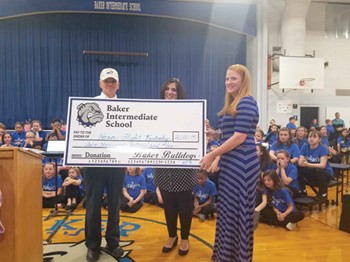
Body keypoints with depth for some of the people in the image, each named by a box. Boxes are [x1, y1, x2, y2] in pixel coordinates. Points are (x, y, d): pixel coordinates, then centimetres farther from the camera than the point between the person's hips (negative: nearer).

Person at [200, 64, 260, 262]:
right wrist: (212, 132, 5)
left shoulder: (247, 103, -13)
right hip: (231, 164, 10)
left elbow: (240, 137, -20)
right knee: (228, 209, 17)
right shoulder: (232, 105, 15)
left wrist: (212, 154, -17)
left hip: (242, 165, -10)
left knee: (238, 210, 2)